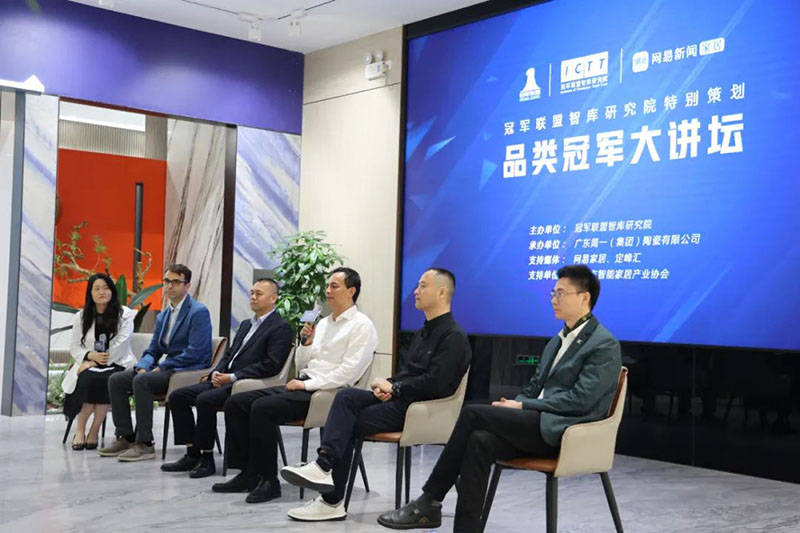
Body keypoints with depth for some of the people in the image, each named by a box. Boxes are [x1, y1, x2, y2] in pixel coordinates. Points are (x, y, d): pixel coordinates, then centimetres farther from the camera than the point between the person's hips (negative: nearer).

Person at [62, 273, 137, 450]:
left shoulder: (125, 315, 3)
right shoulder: (81, 317, 14)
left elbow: (121, 346, -7)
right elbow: (74, 347, 10)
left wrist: (97, 361, -16)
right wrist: (91, 356, -12)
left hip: (117, 364, -2)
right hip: (90, 365, 2)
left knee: (104, 380, -36)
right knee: (87, 379, -34)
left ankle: (94, 432, -24)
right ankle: (80, 430, -22)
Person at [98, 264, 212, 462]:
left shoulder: (199, 312, -10)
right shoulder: (163, 316, 17)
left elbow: (195, 353, -18)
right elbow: (152, 351, 19)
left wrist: (161, 367, -15)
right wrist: (142, 367, -5)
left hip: (189, 371, -9)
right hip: (166, 369, 9)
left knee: (141, 381, -30)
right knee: (116, 380, -5)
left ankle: (145, 444, -24)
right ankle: (126, 438, -2)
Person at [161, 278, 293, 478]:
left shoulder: (281, 328, -6)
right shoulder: (246, 324, 23)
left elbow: (271, 365, -16)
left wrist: (233, 377, -19)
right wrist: (216, 372, 1)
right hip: (225, 380, 9)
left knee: (205, 400, -30)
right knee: (177, 396, -4)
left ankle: (206, 458, -17)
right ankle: (192, 454, -2)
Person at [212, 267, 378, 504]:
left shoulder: (361, 325, -5)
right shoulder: (323, 323, 21)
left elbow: (349, 371, -16)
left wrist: (308, 384, -16)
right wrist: (306, 343, 3)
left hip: (326, 392, -9)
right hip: (302, 386, 9)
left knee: (262, 408, -28)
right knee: (235, 403, -4)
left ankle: (269, 480, -17)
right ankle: (248, 474, -2)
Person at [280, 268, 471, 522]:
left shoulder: (454, 336, -10)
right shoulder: (423, 333, 21)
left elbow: (433, 383, -19)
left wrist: (392, 386, -11)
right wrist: (388, 385, -2)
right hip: (399, 397, 8)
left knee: (348, 424, -17)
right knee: (346, 396, -17)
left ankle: (333, 500, -12)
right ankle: (324, 467, -27)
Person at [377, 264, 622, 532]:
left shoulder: (605, 345, -6)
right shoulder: (558, 340, 22)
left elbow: (581, 399, -14)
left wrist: (523, 406, -13)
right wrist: (514, 405, -1)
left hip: (560, 431, -8)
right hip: (536, 425, 8)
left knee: (473, 413, -20)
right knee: (479, 441, -22)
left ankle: (429, 501, -12)